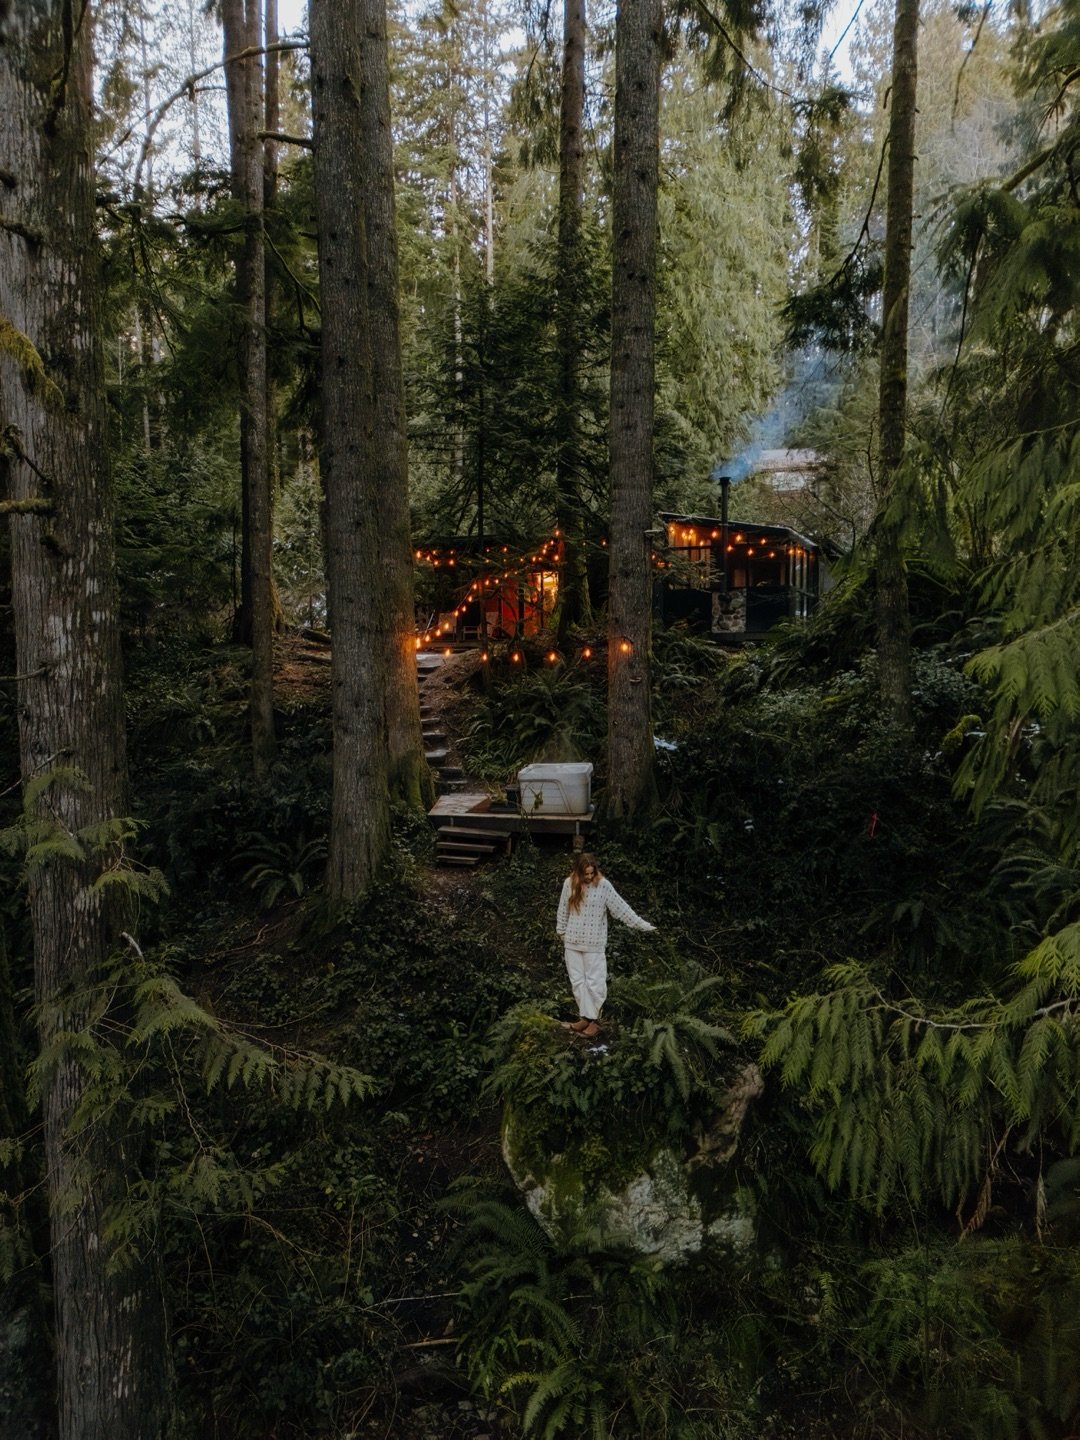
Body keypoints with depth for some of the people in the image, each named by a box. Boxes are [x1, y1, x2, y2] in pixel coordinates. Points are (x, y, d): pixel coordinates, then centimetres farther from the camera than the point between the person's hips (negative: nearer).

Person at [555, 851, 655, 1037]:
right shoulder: (569, 883, -3)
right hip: (572, 942, 4)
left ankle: (595, 1019, 13)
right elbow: (563, 910, 9)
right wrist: (561, 931, 17)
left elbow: (621, 908, -13)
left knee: (595, 982, 0)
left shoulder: (603, 885, -13)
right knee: (577, 981, 10)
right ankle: (585, 1016, 22)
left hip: (594, 943, -4)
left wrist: (641, 924, -17)